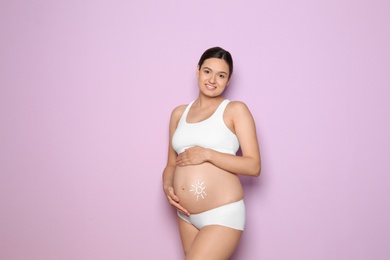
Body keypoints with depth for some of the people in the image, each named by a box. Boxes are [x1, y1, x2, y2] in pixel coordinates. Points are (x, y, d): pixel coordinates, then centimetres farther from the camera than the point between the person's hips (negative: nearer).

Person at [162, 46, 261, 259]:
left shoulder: (235, 110, -3)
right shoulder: (179, 113, 11)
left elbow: (254, 166, -9)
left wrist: (207, 154, -16)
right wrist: (167, 186, -4)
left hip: (223, 214, -5)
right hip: (186, 215, 6)